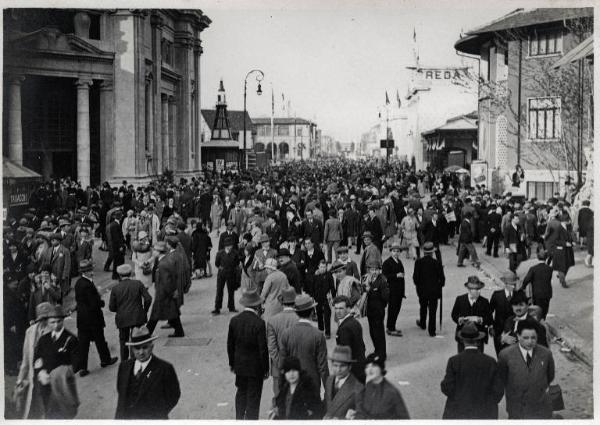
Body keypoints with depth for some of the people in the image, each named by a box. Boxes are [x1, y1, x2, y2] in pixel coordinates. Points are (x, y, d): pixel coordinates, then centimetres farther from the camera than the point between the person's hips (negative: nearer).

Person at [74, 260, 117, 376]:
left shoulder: (78, 283, 1)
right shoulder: (88, 285, -25)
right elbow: (94, 304, -23)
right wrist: (102, 302, -3)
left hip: (81, 317, 7)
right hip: (93, 318, -7)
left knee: (83, 342, 9)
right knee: (99, 340, 14)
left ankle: (82, 368, 11)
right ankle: (105, 359, 33)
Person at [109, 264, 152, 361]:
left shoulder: (115, 288, -5)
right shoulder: (138, 284, -6)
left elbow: (111, 308, -3)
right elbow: (148, 299, -10)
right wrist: (144, 311, 6)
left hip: (122, 319, 0)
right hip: (138, 317, 0)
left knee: (123, 340, 15)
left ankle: (124, 362, 21)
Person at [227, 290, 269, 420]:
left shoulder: (234, 320, -6)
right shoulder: (259, 323, -21)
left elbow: (230, 344, 4)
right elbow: (263, 349, -17)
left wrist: (232, 363, 16)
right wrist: (266, 369, -5)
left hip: (239, 365, 5)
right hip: (255, 367, -5)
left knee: (241, 392, 23)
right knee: (253, 397, 8)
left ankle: (239, 418, 29)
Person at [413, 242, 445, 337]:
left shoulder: (418, 262, -9)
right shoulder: (436, 263, -13)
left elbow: (415, 276, -6)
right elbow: (442, 277, -8)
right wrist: (440, 285, 11)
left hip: (422, 290, 2)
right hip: (434, 290, -2)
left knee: (423, 307, 24)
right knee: (432, 310, 4)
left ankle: (422, 324, 42)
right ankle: (431, 330, 5)